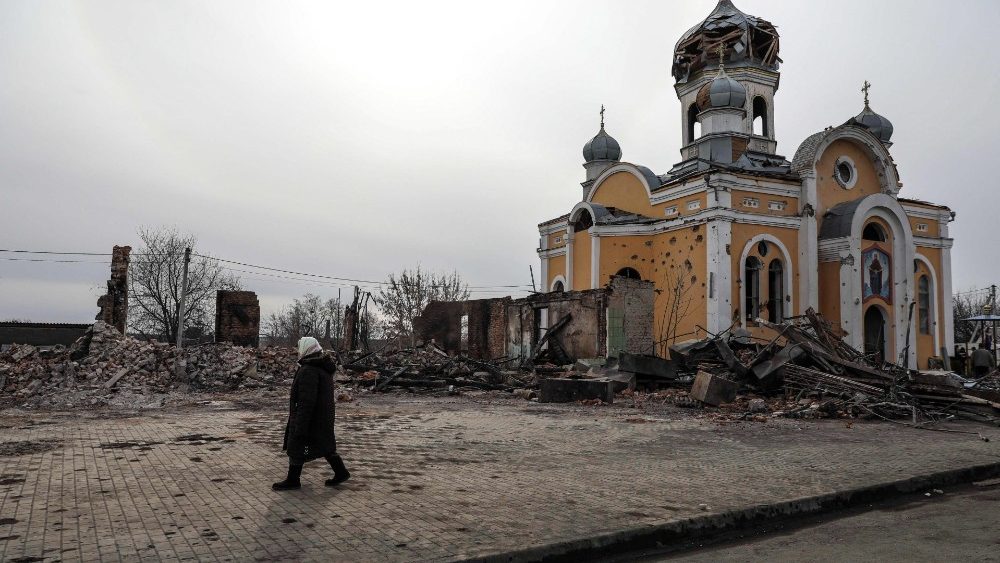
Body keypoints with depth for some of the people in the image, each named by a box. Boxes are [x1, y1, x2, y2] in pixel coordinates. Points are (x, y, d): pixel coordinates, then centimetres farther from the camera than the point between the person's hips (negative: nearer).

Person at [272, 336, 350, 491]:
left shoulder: (309, 371, -23)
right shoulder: (324, 368, 9)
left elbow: (307, 401, -26)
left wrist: (300, 426, -23)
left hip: (310, 417, -9)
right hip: (324, 418, 9)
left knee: (296, 447, 5)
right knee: (325, 444, 18)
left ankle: (292, 480, 17)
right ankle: (341, 472, 21)